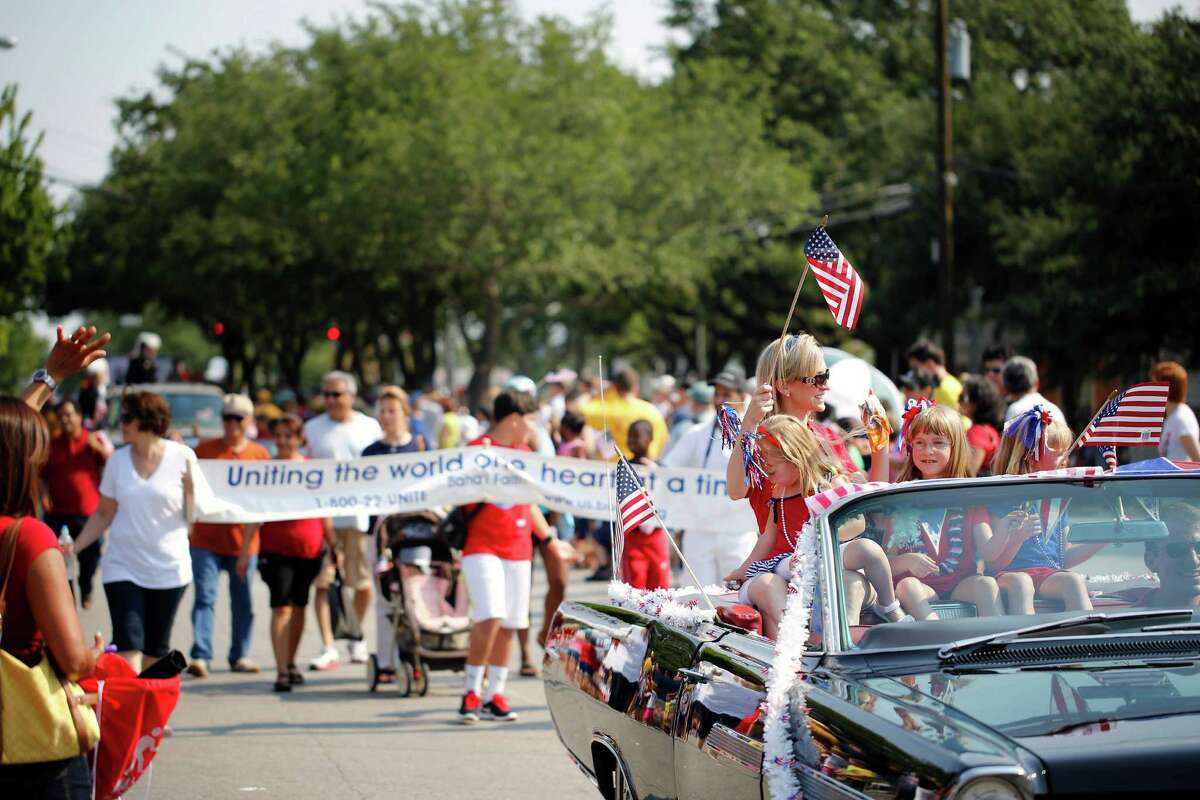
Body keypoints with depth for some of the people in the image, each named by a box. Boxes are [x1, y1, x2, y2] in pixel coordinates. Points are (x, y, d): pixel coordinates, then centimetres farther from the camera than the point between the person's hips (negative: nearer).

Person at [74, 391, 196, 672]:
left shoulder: (182, 457, -4)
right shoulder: (118, 460, 4)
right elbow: (104, 514, 10)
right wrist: (75, 546, 0)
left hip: (169, 569, -1)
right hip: (123, 567, 1)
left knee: (157, 648, 8)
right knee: (128, 642, -12)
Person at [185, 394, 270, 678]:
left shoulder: (259, 454, 5)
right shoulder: (205, 449, 4)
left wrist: (248, 542, -2)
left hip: (243, 540, 1)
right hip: (206, 539, -1)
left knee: (243, 600, 9)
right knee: (205, 596, -9)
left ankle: (240, 655, 20)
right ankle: (200, 656, -13)